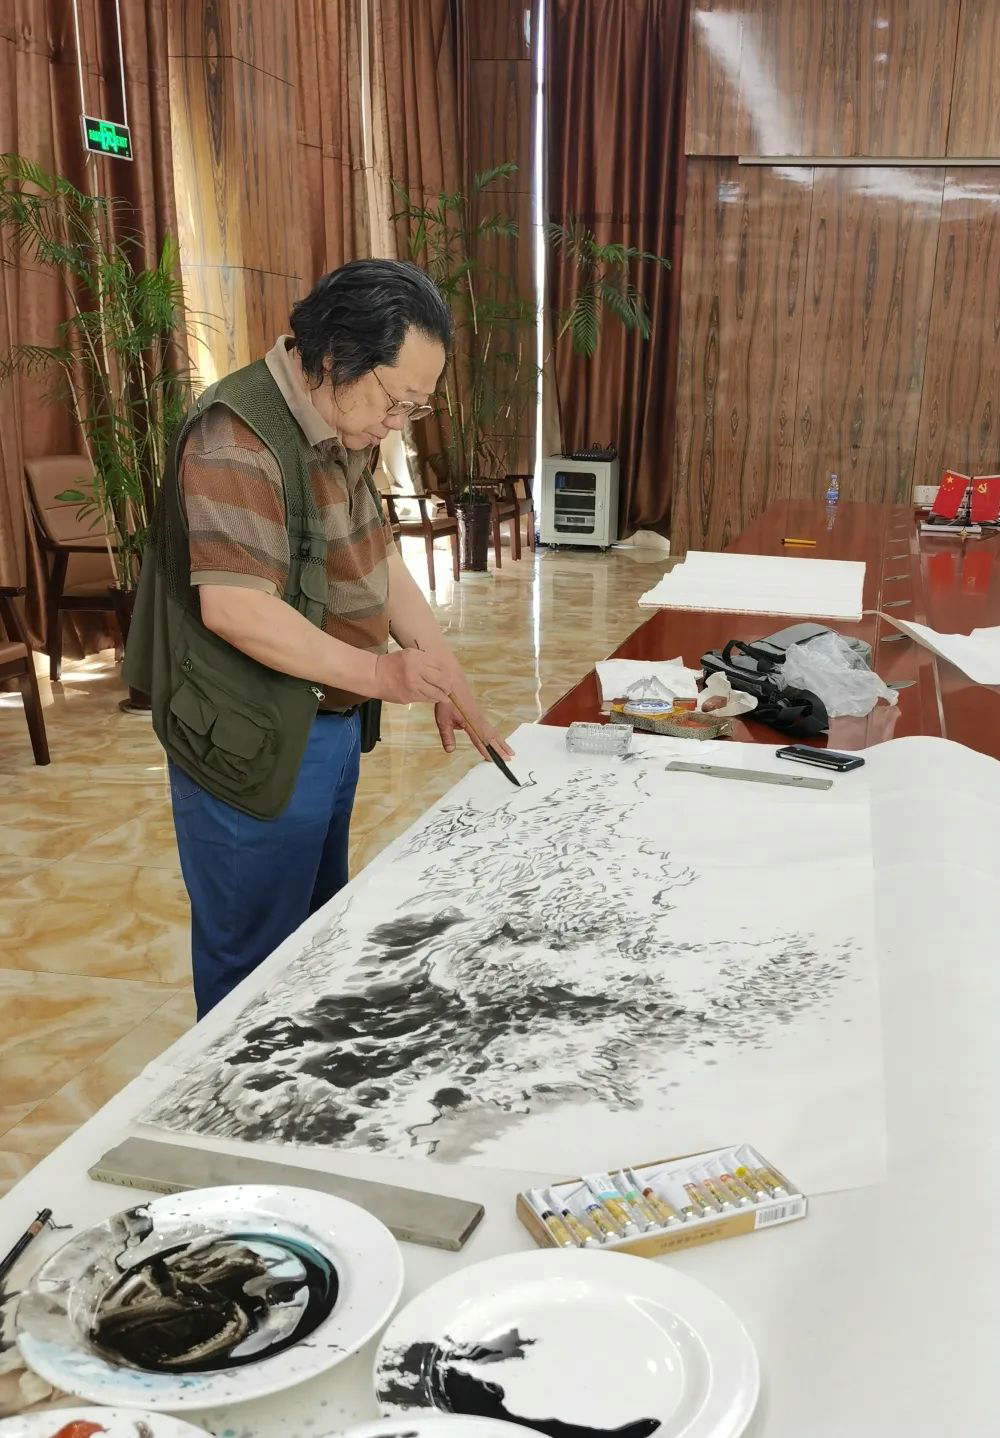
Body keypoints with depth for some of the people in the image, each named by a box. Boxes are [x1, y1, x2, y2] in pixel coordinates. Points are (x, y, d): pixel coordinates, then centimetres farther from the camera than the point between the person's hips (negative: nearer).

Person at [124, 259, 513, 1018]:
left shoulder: (343, 430, 8)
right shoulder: (236, 437, -23)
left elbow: (380, 559, 11)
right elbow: (233, 607, -30)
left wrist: (448, 679, 5)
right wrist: (377, 673, -27)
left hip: (329, 724, 10)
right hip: (253, 747, -10)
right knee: (256, 959, 6)